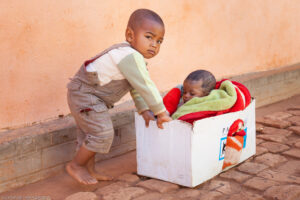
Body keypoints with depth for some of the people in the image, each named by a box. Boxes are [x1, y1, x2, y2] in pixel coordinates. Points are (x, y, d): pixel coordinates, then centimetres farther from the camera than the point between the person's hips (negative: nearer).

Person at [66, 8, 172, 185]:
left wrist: (144, 110, 8)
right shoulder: (130, 56, -27)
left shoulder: (134, 57, 9)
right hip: (85, 94, -11)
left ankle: (89, 170, 31)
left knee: (90, 134, 18)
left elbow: (136, 87, 15)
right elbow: (145, 86, -26)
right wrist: (161, 112, -18)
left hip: (85, 97, 11)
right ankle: (76, 165, 5)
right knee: (102, 132, -12)